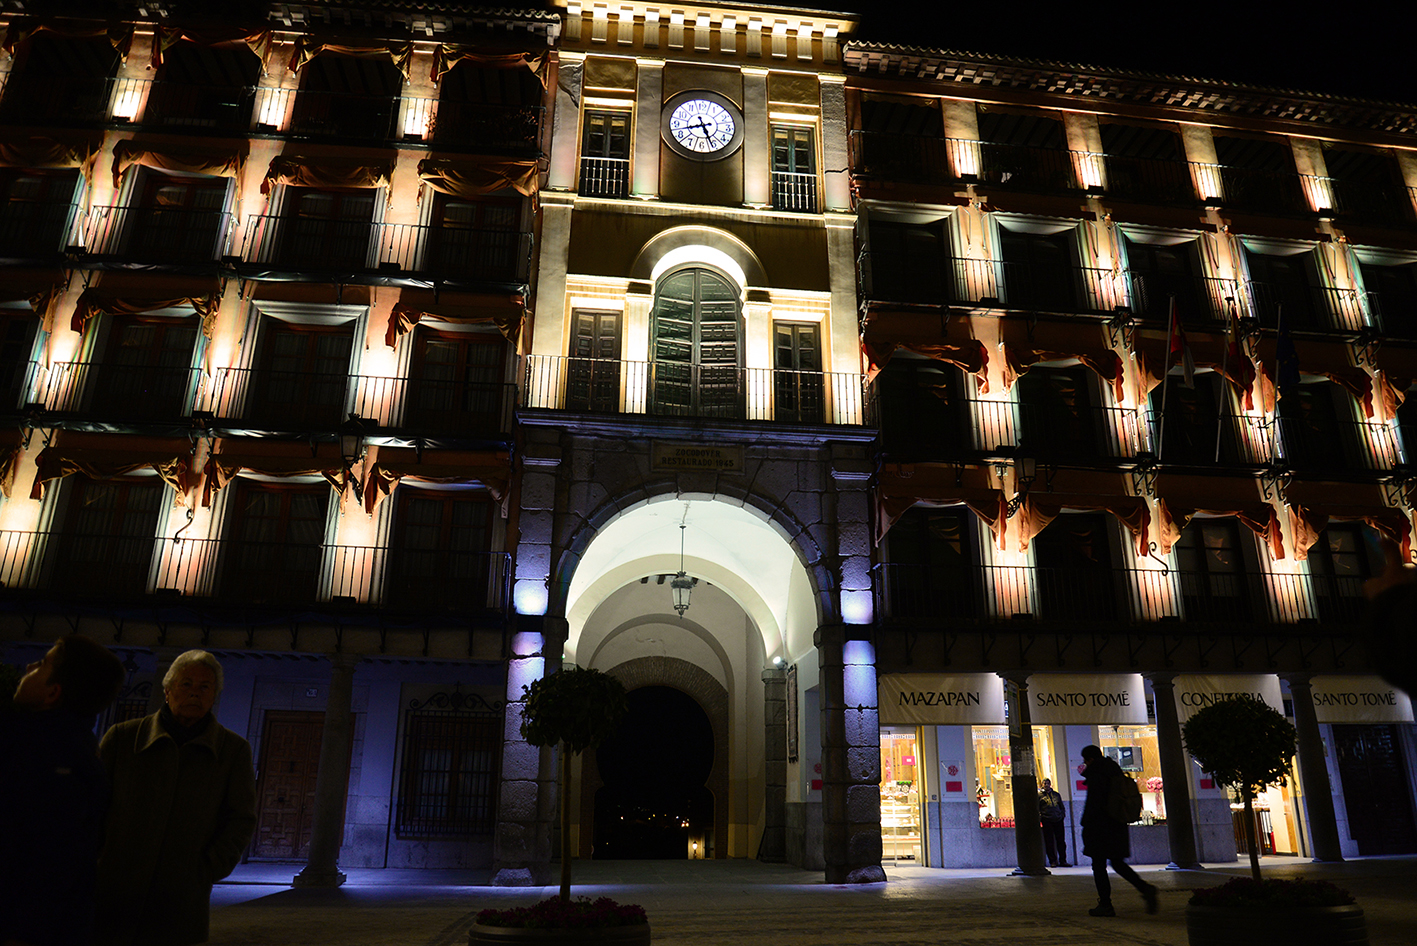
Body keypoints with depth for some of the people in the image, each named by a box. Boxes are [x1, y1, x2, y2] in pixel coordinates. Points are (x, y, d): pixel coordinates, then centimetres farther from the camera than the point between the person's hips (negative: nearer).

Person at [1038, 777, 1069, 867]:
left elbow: (1062, 807, 24)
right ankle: (1053, 861, 2)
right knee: (1049, 842, -3)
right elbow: (1037, 808, 5)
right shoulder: (1039, 795, 7)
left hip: (1058, 820, 3)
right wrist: (1039, 819, -3)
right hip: (1047, 821, -3)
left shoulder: (1056, 794, 18)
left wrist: (1062, 815, 10)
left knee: (1061, 841, 2)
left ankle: (1062, 861, 8)